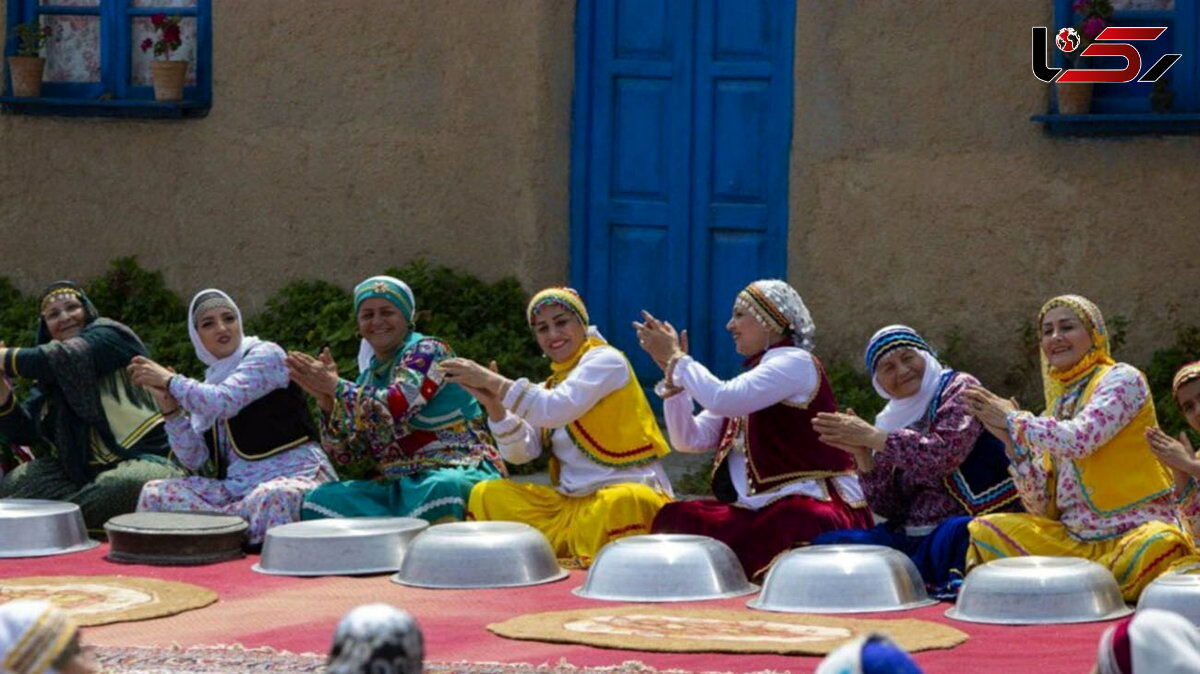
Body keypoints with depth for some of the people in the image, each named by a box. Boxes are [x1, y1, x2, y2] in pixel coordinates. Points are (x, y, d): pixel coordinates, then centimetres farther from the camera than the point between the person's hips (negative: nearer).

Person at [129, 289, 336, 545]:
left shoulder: (265, 355, 1)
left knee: (270, 498, -42)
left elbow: (224, 401, -17)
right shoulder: (210, 384, 19)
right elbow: (193, 459, 10)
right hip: (238, 488, 7)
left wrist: (171, 381, -6)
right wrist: (170, 408, -3)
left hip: (294, 476, -7)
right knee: (155, 492, -11)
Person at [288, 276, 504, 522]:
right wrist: (326, 402, -6)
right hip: (401, 487, 6)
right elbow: (343, 453, 9)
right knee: (323, 500, -14)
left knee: (438, 490, -41)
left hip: (460, 474, -6)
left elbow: (393, 410, -19)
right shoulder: (370, 374, 17)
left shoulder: (427, 351, -2)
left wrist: (336, 386, -11)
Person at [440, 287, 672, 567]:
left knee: (621, 502, -40)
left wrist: (494, 382, -21)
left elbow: (557, 410, -22)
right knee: (487, 494, -5)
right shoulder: (551, 385, 18)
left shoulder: (606, 360, -4)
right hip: (572, 503, 7)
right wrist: (493, 406, -12)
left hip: (630, 491, -7)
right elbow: (521, 452, 3)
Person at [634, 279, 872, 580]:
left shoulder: (795, 362, -6)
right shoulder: (753, 377, 22)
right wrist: (672, 372, 6)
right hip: (761, 509, 9)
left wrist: (676, 359, -8)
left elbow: (722, 400, -21)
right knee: (671, 519, -9)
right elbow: (691, 439, 14)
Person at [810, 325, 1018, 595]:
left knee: (950, 536, -41)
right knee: (826, 544, -11)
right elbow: (888, 508, 9)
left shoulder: (960, 388, 1)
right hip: (909, 537, 6)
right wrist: (861, 453, -5)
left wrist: (872, 437, -13)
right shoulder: (893, 419, 16)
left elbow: (945, 453, -18)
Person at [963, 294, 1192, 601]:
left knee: (1159, 545, -39)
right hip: (1073, 539, 5)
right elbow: (1043, 507, 10)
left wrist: (1014, 420, -5)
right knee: (984, 530, -8)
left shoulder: (1121, 379, -1)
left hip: (1135, 534, -5)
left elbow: (1079, 439, -20)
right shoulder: (1059, 402, 16)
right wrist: (1010, 437, -1)